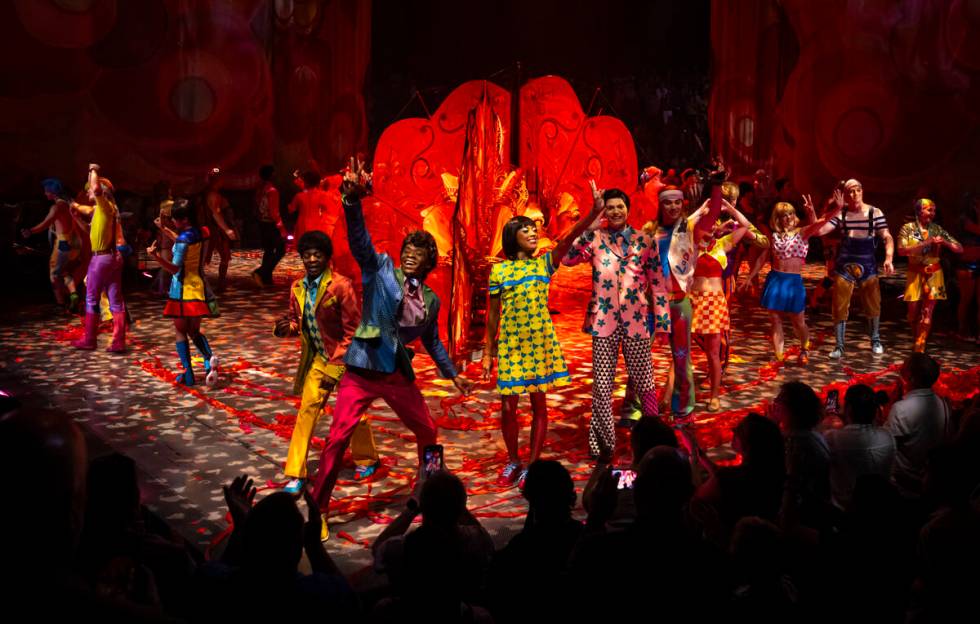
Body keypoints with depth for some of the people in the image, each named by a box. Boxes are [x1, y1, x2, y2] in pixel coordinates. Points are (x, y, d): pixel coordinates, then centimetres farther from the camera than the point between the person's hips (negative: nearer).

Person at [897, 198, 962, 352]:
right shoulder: (907, 228, -3)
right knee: (913, 311, 6)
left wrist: (944, 242, -17)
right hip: (915, 273, -1)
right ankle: (916, 342, 30)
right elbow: (901, 250, -17)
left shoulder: (938, 229, 2)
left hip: (934, 274, 1)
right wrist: (925, 244, -22)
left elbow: (960, 249, 2)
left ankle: (919, 348, -3)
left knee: (927, 312, -6)